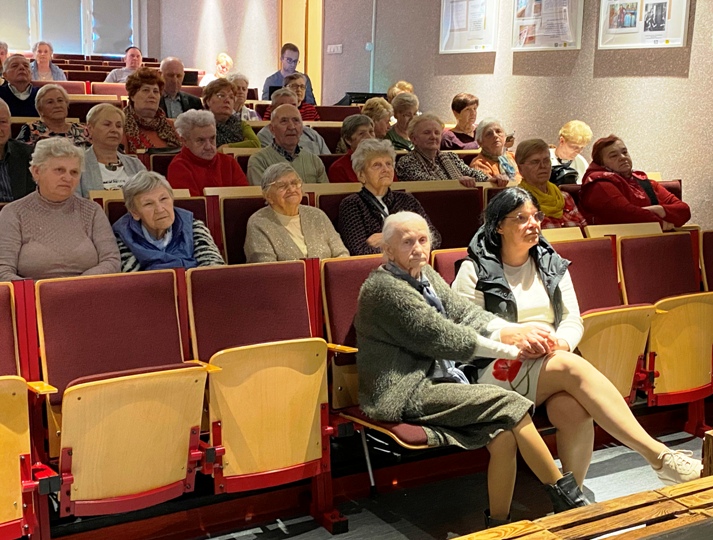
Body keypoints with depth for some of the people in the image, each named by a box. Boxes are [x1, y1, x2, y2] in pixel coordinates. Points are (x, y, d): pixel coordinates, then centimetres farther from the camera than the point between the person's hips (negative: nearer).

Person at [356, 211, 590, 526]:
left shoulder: (424, 275, 14)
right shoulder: (384, 288, -14)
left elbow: (463, 313, 7)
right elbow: (441, 336, -16)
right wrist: (509, 350, -11)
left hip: (439, 381, 8)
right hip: (406, 396, -8)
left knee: (503, 434, -16)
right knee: (507, 404, -18)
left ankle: (499, 523, -7)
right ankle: (564, 493, -5)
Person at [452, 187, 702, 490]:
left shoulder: (552, 265, 18)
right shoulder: (474, 270, 4)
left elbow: (573, 322, 11)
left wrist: (557, 344, -13)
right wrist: (515, 335, -17)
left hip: (553, 364, 4)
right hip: (499, 371, -4)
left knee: (573, 408, -34)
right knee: (572, 366, -33)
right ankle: (659, 456, -36)